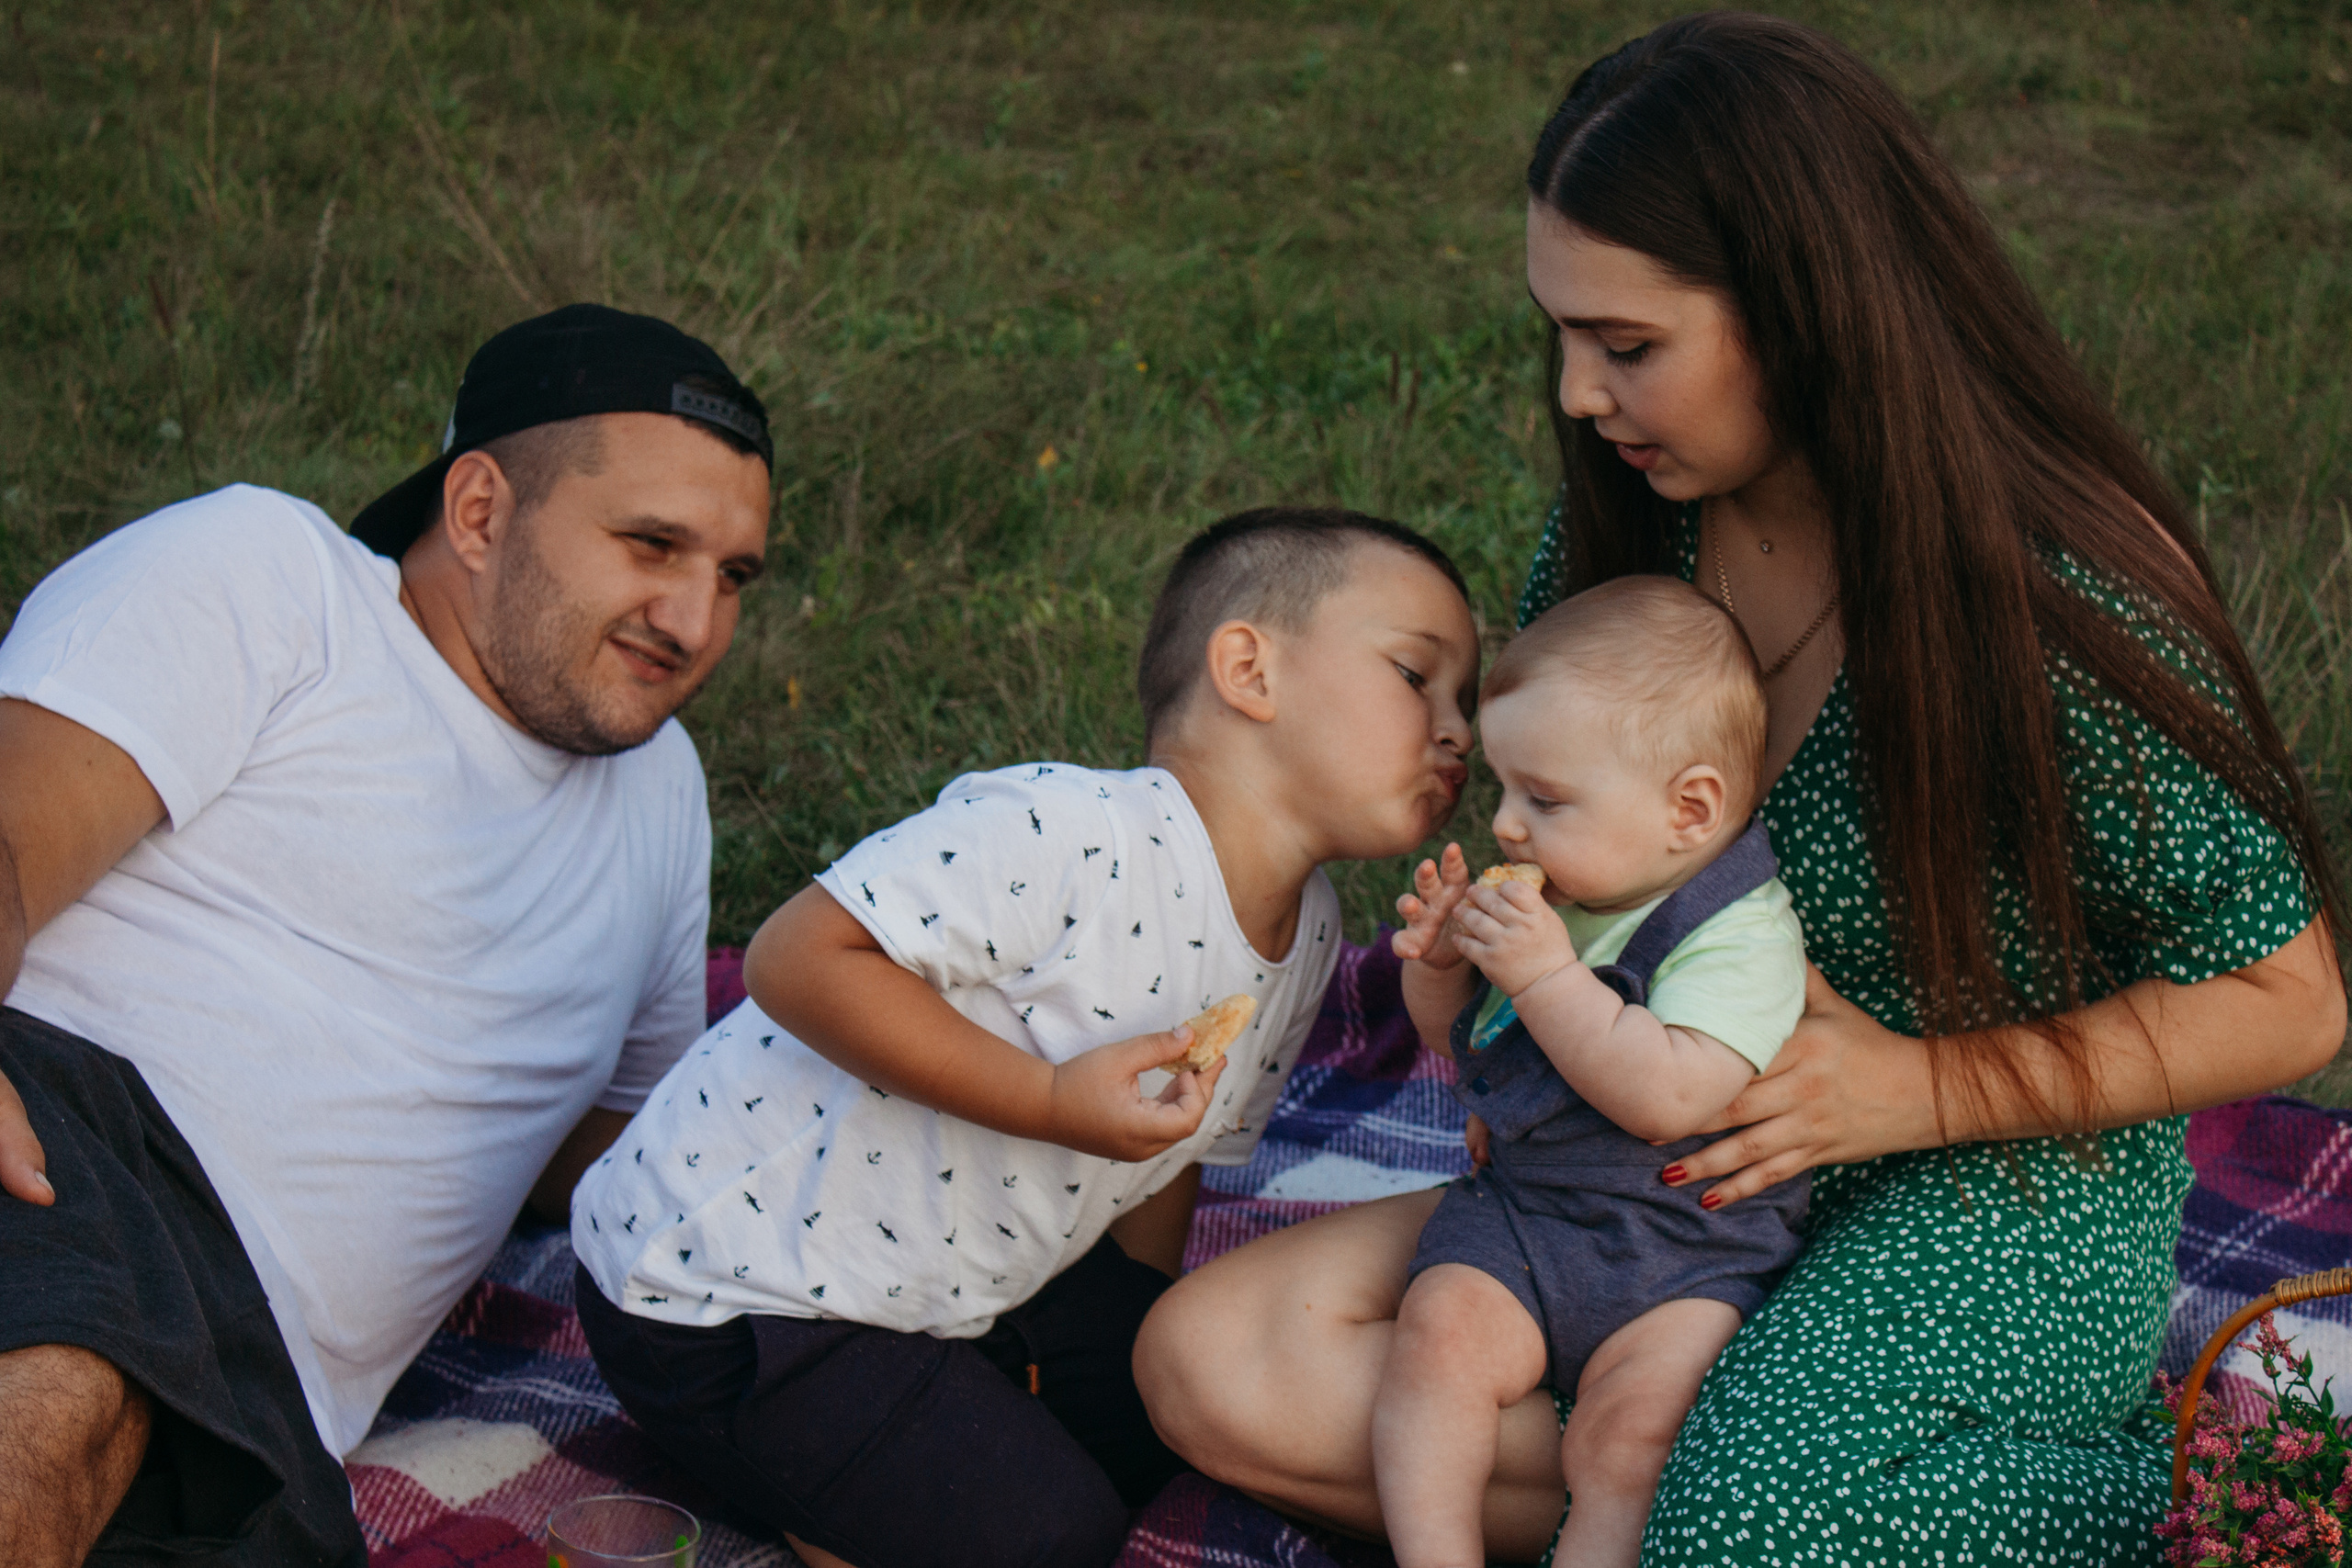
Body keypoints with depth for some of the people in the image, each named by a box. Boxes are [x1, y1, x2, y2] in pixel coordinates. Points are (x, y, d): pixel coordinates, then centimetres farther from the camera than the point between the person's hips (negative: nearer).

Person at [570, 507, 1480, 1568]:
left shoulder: (1307, 938, 0)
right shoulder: (1064, 832, -28)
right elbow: (795, 960, -31)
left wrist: (1140, 1341, 15)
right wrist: (1055, 1102, -32)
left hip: (955, 1278, 9)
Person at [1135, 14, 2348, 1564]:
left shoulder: (2069, 608, -20)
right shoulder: (1621, 534, -3)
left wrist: (1921, 1087, -20)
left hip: (2005, 1210, -6)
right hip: (1676, 1189, 6)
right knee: (1213, 1365, -10)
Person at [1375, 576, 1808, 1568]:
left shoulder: (1742, 933, -13)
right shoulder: (1552, 890, 9)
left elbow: (1668, 1099, -28)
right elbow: (1458, 1050, 22)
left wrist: (1545, 974, -27)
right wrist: (1439, 966, -1)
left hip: (1688, 1251, -5)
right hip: (1514, 1210, 6)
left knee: (1631, 1419, -26)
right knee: (1438, 1337, -20)